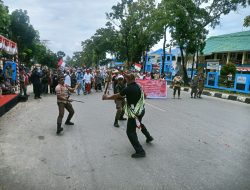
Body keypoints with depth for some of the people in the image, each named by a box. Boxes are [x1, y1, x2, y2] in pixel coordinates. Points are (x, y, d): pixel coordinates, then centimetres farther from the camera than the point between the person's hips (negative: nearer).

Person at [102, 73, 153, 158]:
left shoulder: (128, 89, -20)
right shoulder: (138, 86, 3)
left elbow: (116, 96, -11)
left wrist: (107, 97, 5)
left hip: (134, 112, -8)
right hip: (141, 110, 8)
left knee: (130, 132, -1)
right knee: (139, 123, 35)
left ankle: (140, 151, -2)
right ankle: (149, 137, 52)